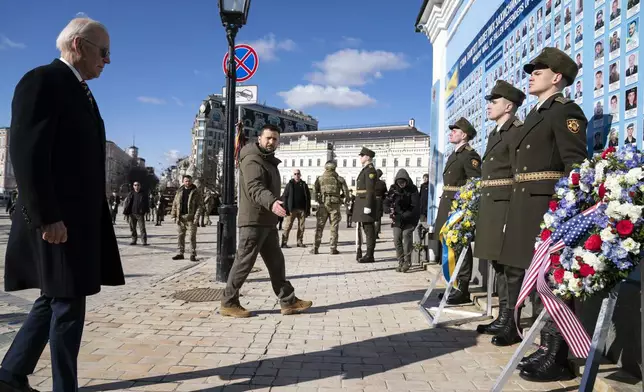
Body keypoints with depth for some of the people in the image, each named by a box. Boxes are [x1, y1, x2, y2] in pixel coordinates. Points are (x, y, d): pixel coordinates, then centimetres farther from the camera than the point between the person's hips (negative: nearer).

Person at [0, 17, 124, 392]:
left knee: (55, 300, 16)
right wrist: (46, 218, -23)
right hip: (57, 219, -10)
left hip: (81, 216, 10)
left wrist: (92, 215, 16)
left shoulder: (81, 91, 19)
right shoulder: (43, 80, -10)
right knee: (68, 303, -1)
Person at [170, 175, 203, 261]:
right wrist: (173, 215, 6)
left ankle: (192, 255, 4)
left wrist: (196, 217, -13)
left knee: (192, 237, -2)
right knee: (180, 236, 8)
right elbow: (174, 204, 15)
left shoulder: (196, 192, -1)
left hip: (191, 218, -4)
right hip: (180, 218, 4)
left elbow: (200, 205, -5)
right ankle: (180, 253, 16)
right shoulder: (179, 191, 12)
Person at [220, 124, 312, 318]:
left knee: (276, 262, 12)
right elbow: (255, 188, -30)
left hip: (267, 222, 10)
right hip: (253, 220, -10)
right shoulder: (253, 160, -13)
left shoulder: (269, 161, 19)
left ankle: (288, 301, 18)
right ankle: (228, 303, 7)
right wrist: (272, 202, -47)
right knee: (244, 262, -4)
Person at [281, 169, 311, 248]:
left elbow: (308, 197, 13)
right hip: (292, 209, -3)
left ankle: (300, 242, 14)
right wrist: (286, 209, -9)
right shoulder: (290, 184, 4)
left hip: (302, 209, 3)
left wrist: (308, 209, 6)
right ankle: (284, 242, -3)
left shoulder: (304, 185, 12)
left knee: (301, 227, 5)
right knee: (288, 226, -5)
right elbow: (284, 197, 1)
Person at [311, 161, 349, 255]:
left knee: (319, 227, 5)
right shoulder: (339, 179, 4)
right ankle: (333, 249, 2)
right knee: (334, 227, 4)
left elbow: (314, 190, -2)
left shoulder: (320, 178, 5)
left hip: (323, 204, 1)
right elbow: (346, 192, 2)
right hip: (335, 205, 0)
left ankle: (315, 248, 3)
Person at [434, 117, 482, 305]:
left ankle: (463, 289, 2)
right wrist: (444, 206, 14)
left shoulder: (470, 155, -9)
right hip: (447, 204, 10)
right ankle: (454, 286, 25)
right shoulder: (454, 154, 19)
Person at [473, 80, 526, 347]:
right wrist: (484, 208, 16)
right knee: (498, 263, 14)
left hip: (506, 206, -9)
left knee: (511, 265, -4)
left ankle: (512, 325, 2)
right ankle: (502, 318, 23)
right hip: (490, 207, 9)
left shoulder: (518, 131, -7)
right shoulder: (495, 134, 20)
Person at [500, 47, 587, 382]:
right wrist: (517, 208, 16)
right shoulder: (535, 116, 22)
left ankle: (557, 357, 5)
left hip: (548, 206, -9)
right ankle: (546, 347, 24)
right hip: (525, 207, 9)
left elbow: (576, 165, -14)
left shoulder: (566, 111, -5)